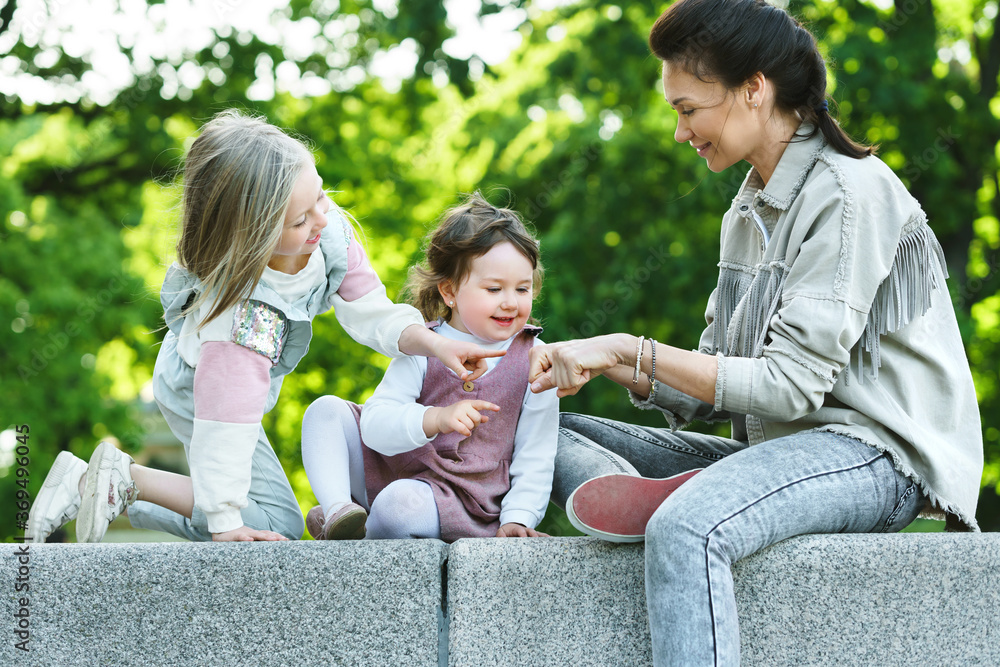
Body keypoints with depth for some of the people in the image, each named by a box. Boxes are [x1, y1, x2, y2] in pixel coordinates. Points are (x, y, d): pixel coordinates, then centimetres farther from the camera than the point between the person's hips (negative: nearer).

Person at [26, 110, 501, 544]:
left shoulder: (331, 232, -23)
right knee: (278, 522, -11)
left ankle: (89, 485, 22)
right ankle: (125, 480, -7)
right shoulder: (243, 310, -43)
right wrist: (224, 520, -36)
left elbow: (371, 313, -9)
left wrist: (433, 343, -25)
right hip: (198, 395, -8)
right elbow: (226, 417, -40)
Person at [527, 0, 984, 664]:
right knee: (555, 432, 4)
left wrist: (629, 350, -17)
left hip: (876, 454, -10)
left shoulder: (847, 194, -12)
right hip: (777, 446, 10)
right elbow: (714, 384, 14)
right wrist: (600, 365, -1)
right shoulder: (750, 210, 16)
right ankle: (635, 495, -26)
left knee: (688, 528, -39)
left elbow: (788, 384, -19)